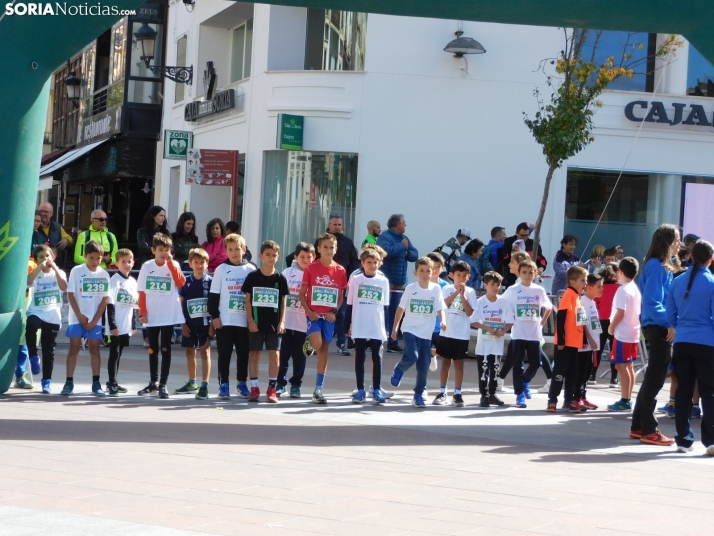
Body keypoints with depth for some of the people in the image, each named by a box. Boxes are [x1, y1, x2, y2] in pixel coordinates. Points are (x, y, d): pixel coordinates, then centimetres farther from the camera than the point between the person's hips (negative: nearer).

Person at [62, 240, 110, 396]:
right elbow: (70, 294, -4)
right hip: (77, 318, -1)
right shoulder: (76, 271, -4)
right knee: (74, 348, -1)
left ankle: (96, 383, 7)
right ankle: (69, 382, 1)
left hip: (95, 319, 1)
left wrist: (94, 320, -7)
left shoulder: (104, 275, 0)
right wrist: (80, 316, -10)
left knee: (94, 348, 3)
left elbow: (105, 299, -1)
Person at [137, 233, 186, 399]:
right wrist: (142, 312, -4)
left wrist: (171, 263, -19)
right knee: (153, 349, 12)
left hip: (169, 315, -2)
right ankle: (153, 383, 22)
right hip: (151, 315, 2)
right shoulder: (147, 266, 0)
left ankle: (163, 384, 3)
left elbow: (181, 283, -19)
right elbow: (142, 292, 2)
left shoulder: (173, 265, -2)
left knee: (165, 349, -1)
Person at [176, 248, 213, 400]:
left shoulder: (211, 282, -4)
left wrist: (213, 323, -10)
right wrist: (183, 323, -1)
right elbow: (181, 304, 6)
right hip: (190, 323, 4)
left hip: (205, 323, -4)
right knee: (190, 352, 14)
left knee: (205, 352, -5)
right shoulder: (186, 282, 3)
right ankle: (192, 383, 28)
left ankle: (204, 386, -6)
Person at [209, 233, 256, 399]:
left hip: (245, 320, 1)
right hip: (224, 320, -1)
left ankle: (242, 383, 17)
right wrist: (214, 316, -5)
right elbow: (213, 295, 2)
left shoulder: (251, 269, 3)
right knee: (224, 353, 2)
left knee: (244, 353, 6)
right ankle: (223, 384, 9)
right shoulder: (221, 269, 2)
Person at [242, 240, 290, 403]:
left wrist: (282, 322, -3)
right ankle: (254, 388, 11)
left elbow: (283, 302, 5)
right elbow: (248, 300, 1)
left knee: (274, 354, -1)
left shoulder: (280, 278, 2)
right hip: (256, 322, -1)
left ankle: (272, 389, 7)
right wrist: (250, 320, -6)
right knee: (254, 354, 5)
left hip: (274, 323, 1)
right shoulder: (252, 277, -1)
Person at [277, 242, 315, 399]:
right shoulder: (287, 272, 4)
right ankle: (281, 383, 15)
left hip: (304, 322, -1)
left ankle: (296, 385, 16)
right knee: (284, 353, 5)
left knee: (299, 355, 6)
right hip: (286, 321, 1)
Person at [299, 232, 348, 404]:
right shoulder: (311, 268, -3)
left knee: (324, 350, 5)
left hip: (329, 315, 3)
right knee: (317, 344, -25)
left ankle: (319, 390, 11)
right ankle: (308, 343, 13)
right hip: (314, 313, -2)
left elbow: (341, 296, 9)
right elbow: (302, 293, -1)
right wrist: (309, 312, -13)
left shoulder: (340, 270, 4)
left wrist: (334, 312, -7)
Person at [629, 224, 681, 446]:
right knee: (655, 378, -3)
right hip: (659, 328, -9)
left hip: (661, 328, 9)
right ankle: (648, 430, 3)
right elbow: (652, 302, -20)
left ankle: (639, 425, 23)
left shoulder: (664, 266, 14)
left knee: (653, 377, 15)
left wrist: (670, 324, 7)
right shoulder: (656, 266, -14)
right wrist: (670, 323, -22)